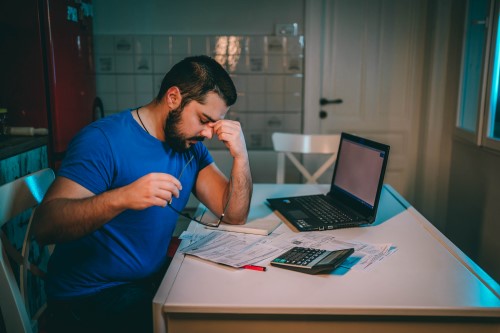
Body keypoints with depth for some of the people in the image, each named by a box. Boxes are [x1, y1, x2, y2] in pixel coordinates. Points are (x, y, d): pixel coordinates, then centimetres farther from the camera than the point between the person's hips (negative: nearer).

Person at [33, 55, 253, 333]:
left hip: (153, 279, 7)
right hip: (91, 297, -6)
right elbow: (44, 226, -25)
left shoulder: (191, 146, 4)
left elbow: (234, 216, 1)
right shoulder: (104, 139, -17)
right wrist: (123, 197, -39)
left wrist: (241, 156, -14)